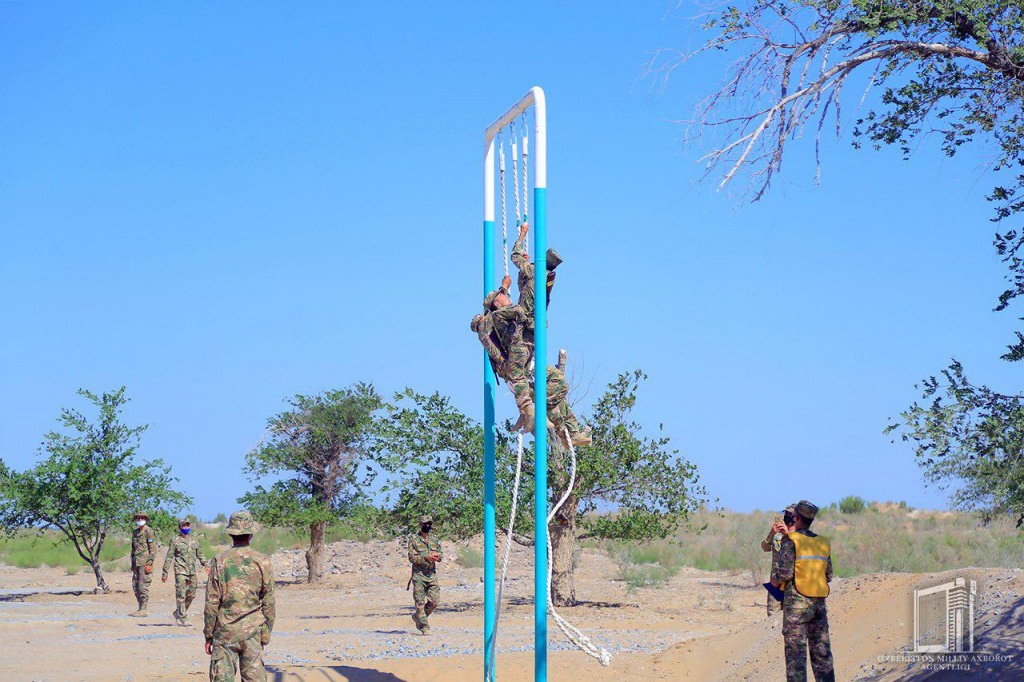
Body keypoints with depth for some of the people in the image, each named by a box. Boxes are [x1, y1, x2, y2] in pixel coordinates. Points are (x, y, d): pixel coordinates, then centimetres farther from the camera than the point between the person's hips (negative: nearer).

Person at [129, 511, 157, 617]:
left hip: (145, 563, -8)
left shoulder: (149, 532, -7)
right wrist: (132, 564, 20)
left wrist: (149, 564, -17)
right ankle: (140, 608, 14)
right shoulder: (135, 532, 17)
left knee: (143, 587, -8)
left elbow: (153, 549, -12)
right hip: (137, 563, 8)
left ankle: (143, 610, -7)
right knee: (135, 587, 8)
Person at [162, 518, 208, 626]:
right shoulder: (175, 541, -1)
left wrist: (206, 564, 6)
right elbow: (169, 557, 1)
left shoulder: (194, 540, 12)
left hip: (192, 572, 5)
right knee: (181, 596, -8)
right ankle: (182, 618, -5)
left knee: (191, 595, 9)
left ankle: (178, 613, 27)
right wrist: (165, 573, -1)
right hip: (180, 571, -5)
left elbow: (200, 554, 20)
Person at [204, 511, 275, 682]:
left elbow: (212, 602, -4)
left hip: (225, 631, -1)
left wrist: (208, 634, 4)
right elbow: (269, 604, 1)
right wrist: (266, 635, 10)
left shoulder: (219, 561, -4)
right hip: (252, 631, 1)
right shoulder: (263, 562, -1)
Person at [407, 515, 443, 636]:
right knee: (420, 602, -5)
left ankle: (417, 616, 21)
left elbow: (440, 556, 12)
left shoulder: (435, 540, 13)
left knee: (435, 601, -1)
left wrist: (436, 555, -12)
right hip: (419, 575, -5)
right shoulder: (414, 539, -2)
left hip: (432, 575, 5)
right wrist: (426, 558, -21)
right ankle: (424, 627, 0)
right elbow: (412, 557, -9)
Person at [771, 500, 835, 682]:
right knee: (821, 652, 9)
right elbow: (828, 576, 15)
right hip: (819, 602, 5)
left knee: (795, 651, -3)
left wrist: (776, 582, 7)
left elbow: (785, 573, -15)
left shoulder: (791, 541, -7)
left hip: (796, 601, -5)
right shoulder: (823, 543, 10)